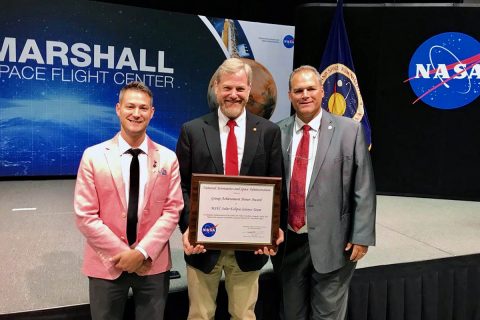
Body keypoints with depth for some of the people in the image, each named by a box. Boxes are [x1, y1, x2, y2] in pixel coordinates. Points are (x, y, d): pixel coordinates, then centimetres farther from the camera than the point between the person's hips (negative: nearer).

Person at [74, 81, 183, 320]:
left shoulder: (168, 158, -1)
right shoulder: (93, 156, -5)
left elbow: (172, 211, -4)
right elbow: (85, 216, -7)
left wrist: (143, 252, -13)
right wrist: (121, 254, -11)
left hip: (153, 263, 1)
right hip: (107, 264, -1)